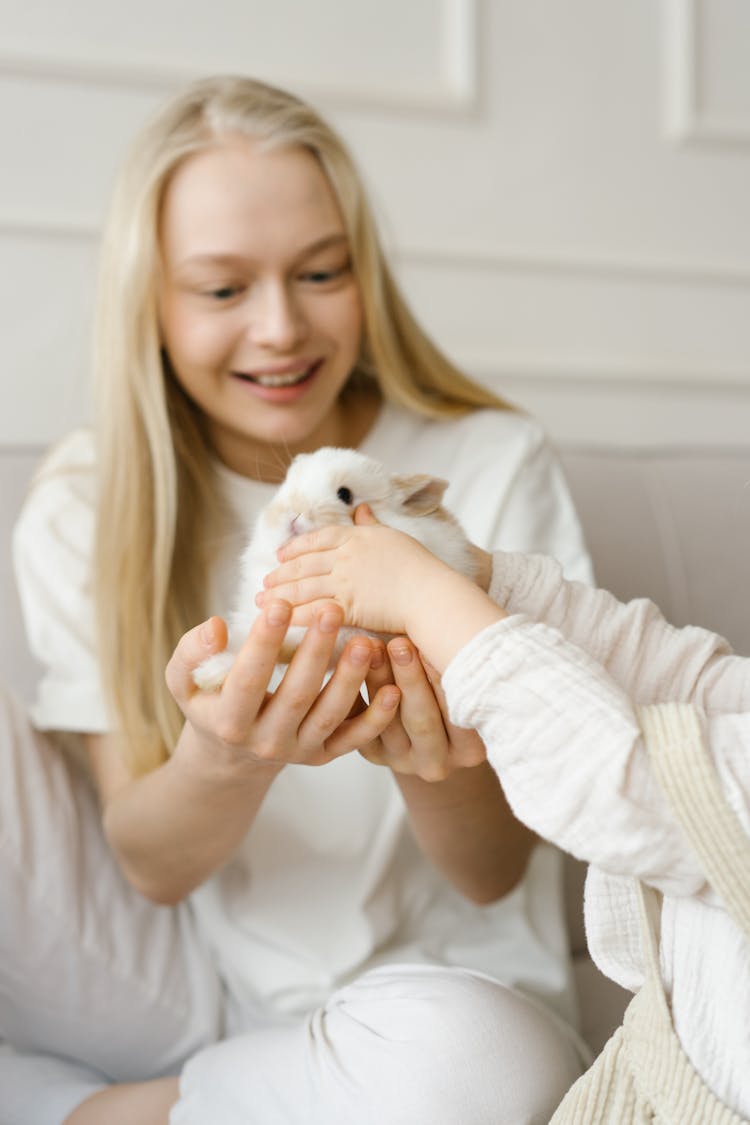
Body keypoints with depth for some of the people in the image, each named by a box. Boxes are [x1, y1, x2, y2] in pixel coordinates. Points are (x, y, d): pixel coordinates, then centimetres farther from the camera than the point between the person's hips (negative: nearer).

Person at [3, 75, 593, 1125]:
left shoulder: (493, 468, -7)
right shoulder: (85, 506, -3)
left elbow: (495, 875, -7)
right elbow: (150, 867, -7)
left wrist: (429, 763, -32)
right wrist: (228, 761, -30)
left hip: (414, 987, 1)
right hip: (175, 987, 0)